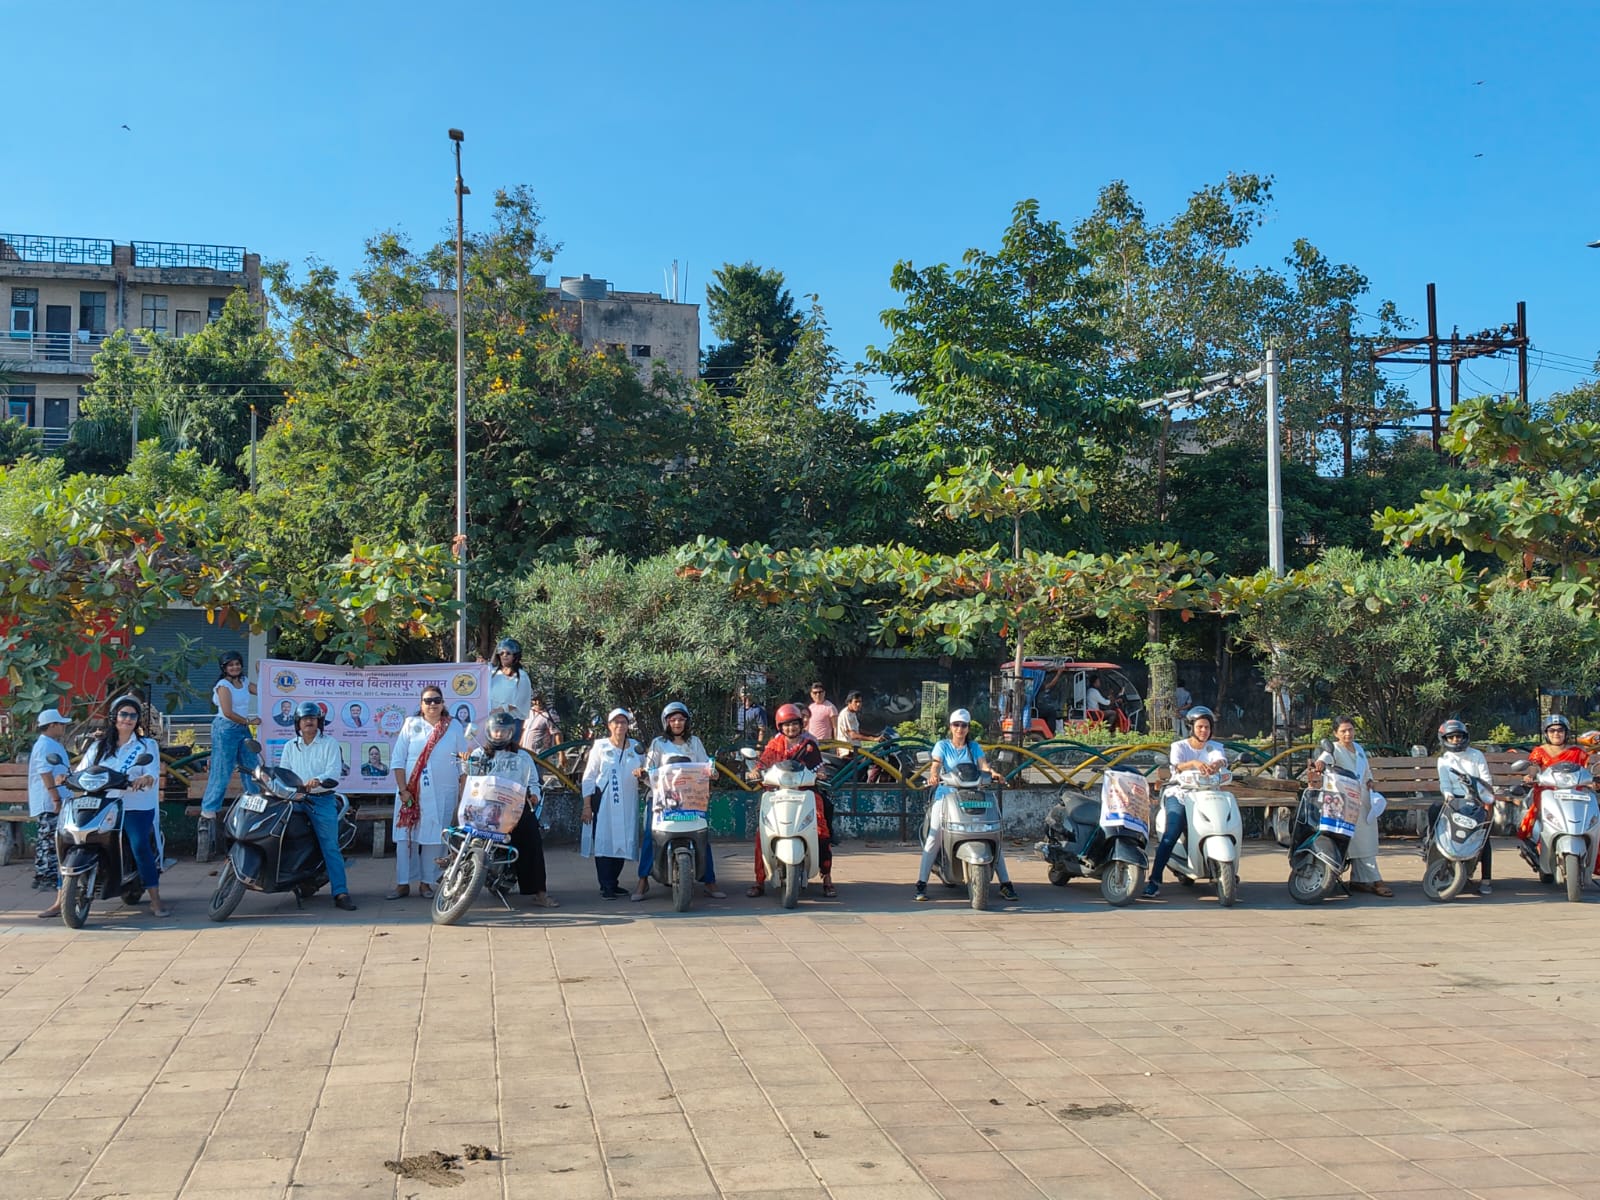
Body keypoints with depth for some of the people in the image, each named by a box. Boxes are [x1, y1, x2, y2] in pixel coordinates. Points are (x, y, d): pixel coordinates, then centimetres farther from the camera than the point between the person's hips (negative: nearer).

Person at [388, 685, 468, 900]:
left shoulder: (454, 727, 6)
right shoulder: (411, 725, 4)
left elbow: (463, 763, 8)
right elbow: (397, 759, 2)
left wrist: (463, 794, 2)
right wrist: (403, 790, -7)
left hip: (443, 793, 0)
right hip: (412, 791, 0)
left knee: (433, 838, 1)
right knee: (405, 836, -2)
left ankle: (426, 882, 10)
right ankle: (403, 884, 4)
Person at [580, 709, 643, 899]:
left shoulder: (636, 747, 13)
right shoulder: (600, 746, 4)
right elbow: (589, 776, 2)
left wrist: (642, 774, -9)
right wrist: (587, 805, -5)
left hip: (627, 804, 3)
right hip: (603, 802, -3)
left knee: (622, 842, 3)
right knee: (603, 842, -8)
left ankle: (613, 883, 15)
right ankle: (606, 887, -5)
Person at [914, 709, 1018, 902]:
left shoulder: (974, 747, 15)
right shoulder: (942, 745, 9)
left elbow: (983, 764, -1)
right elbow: (935, 765, -7)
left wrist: (993, 772, -24)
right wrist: (933, 775, -31)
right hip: (946, 794, -2)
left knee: (994, 835, -8)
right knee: (934, 836, -20)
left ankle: (1005, 883, -1)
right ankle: (921, 883, -17)